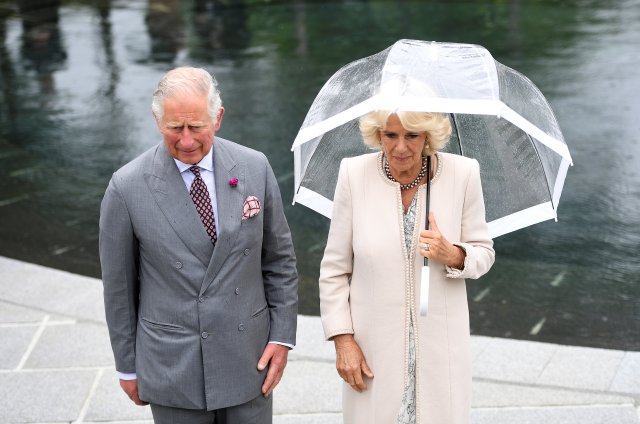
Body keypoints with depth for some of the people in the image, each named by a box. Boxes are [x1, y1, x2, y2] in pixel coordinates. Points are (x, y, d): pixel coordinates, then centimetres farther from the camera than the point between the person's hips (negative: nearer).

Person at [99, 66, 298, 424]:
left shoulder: (254, 168, -5)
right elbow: (119, 285, -2)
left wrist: (283, 336, 1)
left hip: (248, 358, 2)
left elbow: (279, 258, 4)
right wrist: (127, 367, 4)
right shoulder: (128, 188, -12)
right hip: (171, 365, -2)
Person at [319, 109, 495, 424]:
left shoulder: (462, 173, -10)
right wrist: (342, 339, -6)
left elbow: (483, 253, 2)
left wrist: (454, 256, -19)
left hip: (439, 345, 0)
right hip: (373, 344, 0)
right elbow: (335, 268, -2)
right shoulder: (354, 174, -10)